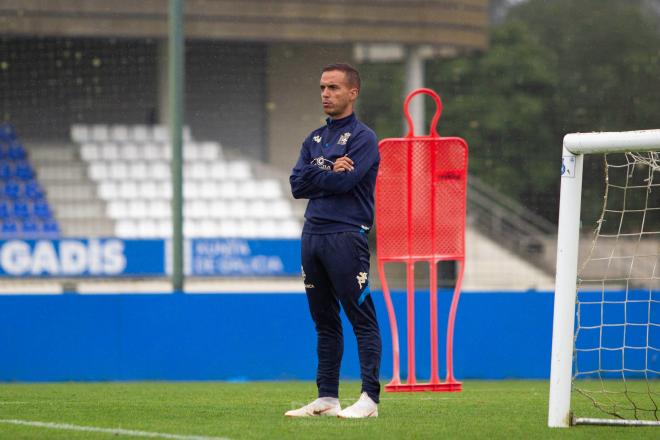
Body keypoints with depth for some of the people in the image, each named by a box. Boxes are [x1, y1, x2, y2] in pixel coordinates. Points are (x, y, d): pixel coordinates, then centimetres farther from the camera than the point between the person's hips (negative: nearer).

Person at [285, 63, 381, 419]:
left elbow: (344, 181, -17)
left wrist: (315, 175, -1)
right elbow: (297, 185, 6)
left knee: (362, 319, -8)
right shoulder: (314, 140, 17)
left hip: (346, 238, -8)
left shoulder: (362, 138, -5)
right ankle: (327, 398, 14)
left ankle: (369, 399, -9)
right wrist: (329, 172, -8)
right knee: (324, 321, 10)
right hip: (312, 236, 8)